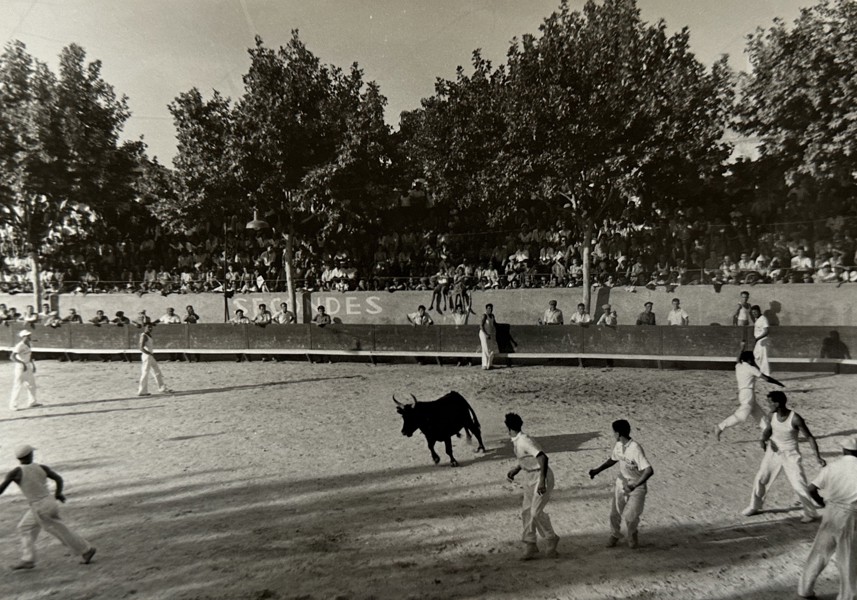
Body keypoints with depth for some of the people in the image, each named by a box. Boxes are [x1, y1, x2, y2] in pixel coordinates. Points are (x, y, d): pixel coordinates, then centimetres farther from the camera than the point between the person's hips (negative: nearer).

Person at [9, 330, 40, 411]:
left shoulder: (29, 344, 6)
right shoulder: (19, 346, -20)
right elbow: (12, 357, -28)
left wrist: (33, 364, 16)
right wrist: (22, 363, -37)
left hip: (28, 366, 8)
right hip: (20, 367, -8)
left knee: (31, 384, 11)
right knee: (18, 386, -3)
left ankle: (31, 402, 19)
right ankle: (13, 405, 7)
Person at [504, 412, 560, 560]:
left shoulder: (525, 441, -25)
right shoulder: (515, 442, 5)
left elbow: (543, 458, -33)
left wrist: (542, 481, -36)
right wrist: (515, 470, 10)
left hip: (542, 476, -9)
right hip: (530, 477, 9)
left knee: (536, 512, -8)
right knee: (526, 511, 8)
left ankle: (551, 539, 17)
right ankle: (530, 546, 18)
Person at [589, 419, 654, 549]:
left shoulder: (635, 449, -30)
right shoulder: (619, 445, -6)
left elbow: (649, 470, -36)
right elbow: (613, 460, 13)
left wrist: (635, 485, -42)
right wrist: (597, 470, 6)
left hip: (637, 486, -6)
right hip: (621, 483, 6)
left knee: (630, 516, -9)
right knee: (614, 513, 9)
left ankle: (632, 534, 25)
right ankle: (614, 535, 35)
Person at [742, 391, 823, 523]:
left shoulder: (795, 419, -25)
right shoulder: (773, 414, -9)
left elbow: (809, 437, -17)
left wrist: (818, 456, -26)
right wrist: (763, 439, -16)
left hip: (791, 455, -5)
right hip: (773, 451, 5)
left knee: (799, 485, -4)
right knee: (760, 479, 8)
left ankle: (811, 513, 22)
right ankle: (755, 507, 27)